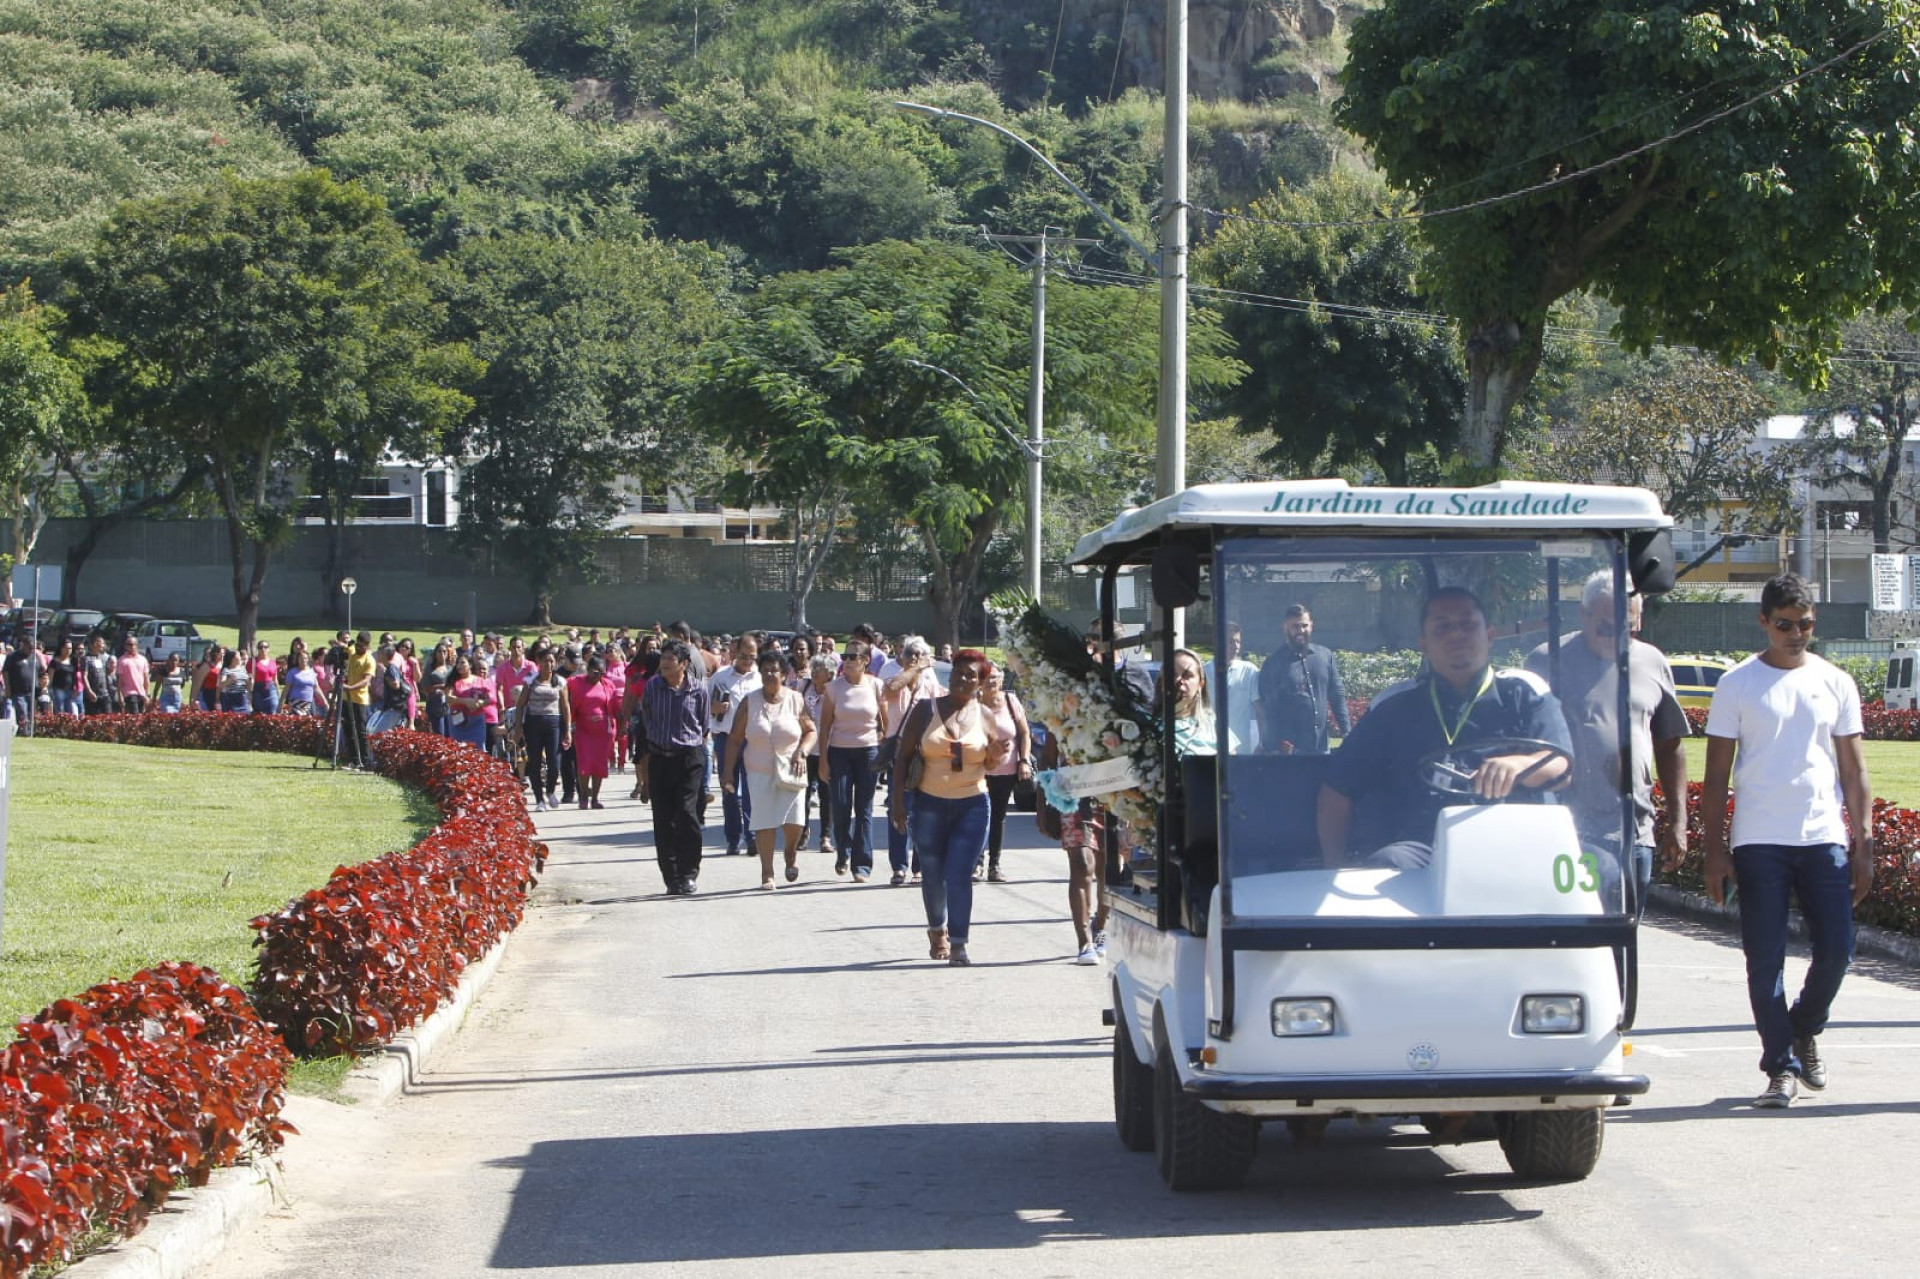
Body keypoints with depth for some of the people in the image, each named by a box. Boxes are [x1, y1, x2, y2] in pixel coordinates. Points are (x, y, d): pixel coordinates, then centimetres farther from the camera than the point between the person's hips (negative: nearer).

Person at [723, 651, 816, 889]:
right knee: (764, 821, -4)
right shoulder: (750, 702, 3)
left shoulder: (796, 700, 3)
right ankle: (767, 873, 3)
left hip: (790, 769, 0)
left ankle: (791, 852, 23)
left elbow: (810, 731, 9)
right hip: (759, 771, 0)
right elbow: (734, 738, 5)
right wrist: (728, 770, 0)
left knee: (793, 819, -9)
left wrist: (801, 753, -10)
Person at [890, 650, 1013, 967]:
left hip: (972, 806, 0)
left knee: (959, 874, -10)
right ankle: (937, 929, 35)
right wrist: (897, 801, -5)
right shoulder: (926, 709, 0)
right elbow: (904, 756, 1)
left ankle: (958, 943, -7)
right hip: (929, 803, 0)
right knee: (933, 873, 11)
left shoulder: (985, 717, 5)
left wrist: (997, 755, -9)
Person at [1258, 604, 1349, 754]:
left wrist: (1346, 732, 3)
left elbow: (1337, 696, 12)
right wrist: (1273, 749, -11)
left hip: (1321, 747, 4)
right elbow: (1268, 710, -4)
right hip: (1288, 751, -4)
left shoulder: (1325, 656, 9)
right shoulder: (1274, 664, -2)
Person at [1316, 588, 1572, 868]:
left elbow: (1560, 767, -2)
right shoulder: (1394, 706, 20)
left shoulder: (1523, 694, 15)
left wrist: (1516, 765, -26)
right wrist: (1336, 870, 3)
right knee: (1391, 864, -36)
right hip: (1413, 847, 1)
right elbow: (1337, 792, 19)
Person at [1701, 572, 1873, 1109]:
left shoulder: (1835, 683, 9)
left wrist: (1864, 843, 4)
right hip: (1759, 842, -2)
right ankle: (1781, 1065, 5)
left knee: (1837, 950, -1)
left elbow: (1854, 770, 12)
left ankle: (1804, 1030, 26)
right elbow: (1716, 773, 3)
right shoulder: (1738, 685, 2)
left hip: (1825, 839, 2)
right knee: (1765, 959, -3)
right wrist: (1714, 850, -3)